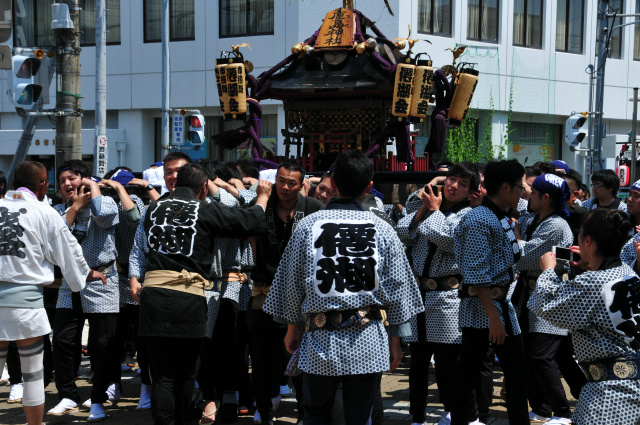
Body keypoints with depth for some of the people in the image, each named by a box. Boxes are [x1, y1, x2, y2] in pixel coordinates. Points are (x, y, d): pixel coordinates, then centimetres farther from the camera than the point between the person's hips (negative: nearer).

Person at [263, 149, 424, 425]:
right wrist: (396, 339, 14)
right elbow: (397, 287, 4)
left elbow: (292, 282, 4)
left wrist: (291, 327, 18)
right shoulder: (382, 229, -1)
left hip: (321, 339, 0)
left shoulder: (308, 225, -2)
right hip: (368, 342, 0)